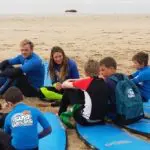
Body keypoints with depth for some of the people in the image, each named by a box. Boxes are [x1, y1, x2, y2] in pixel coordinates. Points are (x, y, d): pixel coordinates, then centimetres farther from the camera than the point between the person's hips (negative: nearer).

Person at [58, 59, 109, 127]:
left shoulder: (86, 82, -12)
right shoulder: (103, 82, 2)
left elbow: (64, 85, -1)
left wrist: (69, 80, 20)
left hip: (86, 120, -6)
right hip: (101, 119, 6)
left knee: (68, 91, 9)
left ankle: (61, 115, 25)